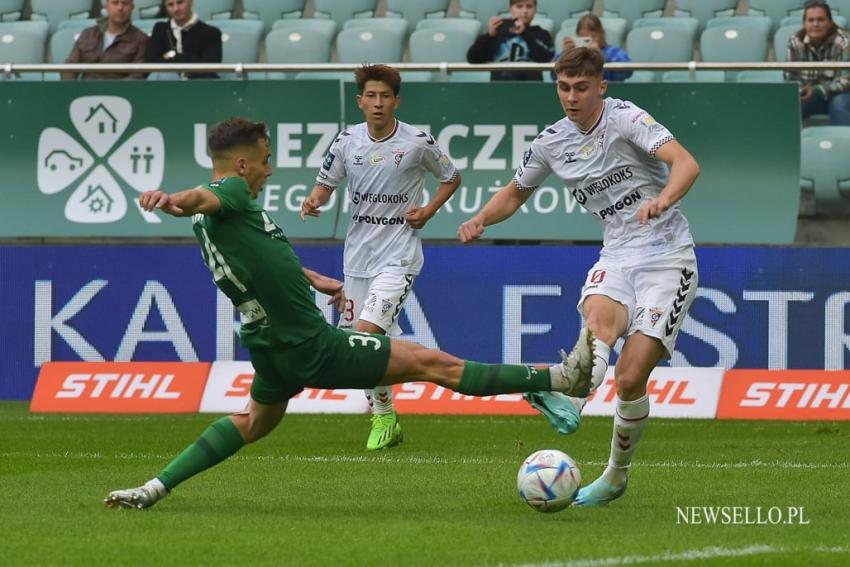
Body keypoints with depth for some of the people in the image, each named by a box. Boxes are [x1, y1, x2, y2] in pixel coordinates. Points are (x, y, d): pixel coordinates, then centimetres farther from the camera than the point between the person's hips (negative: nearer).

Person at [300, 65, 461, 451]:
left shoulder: (417, 143, -8)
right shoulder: (348, 141, 1)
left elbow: (451, 177, 7)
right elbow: (327, 182, 12)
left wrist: (427, 212, -6)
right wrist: (314, 200, -10)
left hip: (398, 254, -5)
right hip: (357, 254, 5)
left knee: (367, 331, -20)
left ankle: (384, 419, -6)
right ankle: (384, 419, 28)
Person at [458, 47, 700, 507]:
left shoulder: (625, 118, -10)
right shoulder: (552, 142, 8)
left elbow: (685, 163, -23)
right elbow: (515, 193, 26)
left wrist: (663, 200, -44)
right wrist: (481, 219, 5)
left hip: (667, 257, -4)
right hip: (616, 257, 4)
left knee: (630, 377, -14)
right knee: (599, 316, -33)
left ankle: (616, 475, 6)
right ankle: (569, 401, -60)